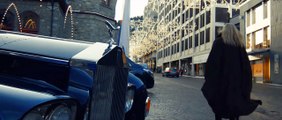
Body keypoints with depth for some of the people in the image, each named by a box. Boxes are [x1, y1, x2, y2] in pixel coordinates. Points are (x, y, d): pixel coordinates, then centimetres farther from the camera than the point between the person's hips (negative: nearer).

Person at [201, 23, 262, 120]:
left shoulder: (218, 42, -2)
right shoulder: (240, 44, 10)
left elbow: (212, 61, -11)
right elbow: (246, 63, 8)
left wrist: (208, 76, -7)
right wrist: (245, 85, 12)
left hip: (221, 77, -4)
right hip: (236, 78, 4)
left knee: (218, 102, 5)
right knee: (233, 101, 10)